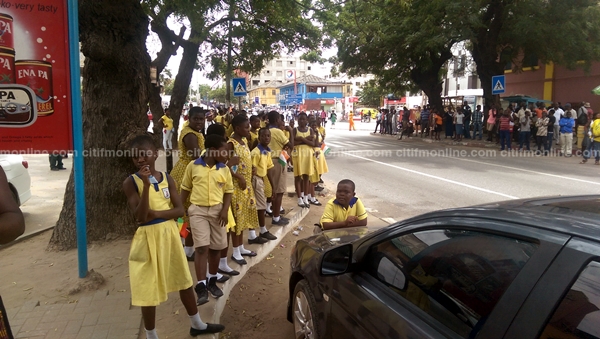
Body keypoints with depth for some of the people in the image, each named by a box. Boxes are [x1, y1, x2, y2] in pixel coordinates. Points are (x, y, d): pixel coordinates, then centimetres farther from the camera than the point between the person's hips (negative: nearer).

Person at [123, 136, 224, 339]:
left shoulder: (167, 178, 0)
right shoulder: (131, 182, -11)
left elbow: (180, 210, -4)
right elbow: (140, 217, -21)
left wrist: (156, 213, -19)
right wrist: (146, 184, -28)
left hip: (169, 234, 4)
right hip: (147, 238, -4)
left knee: (184, 281, 16)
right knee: (148, 289, 6)